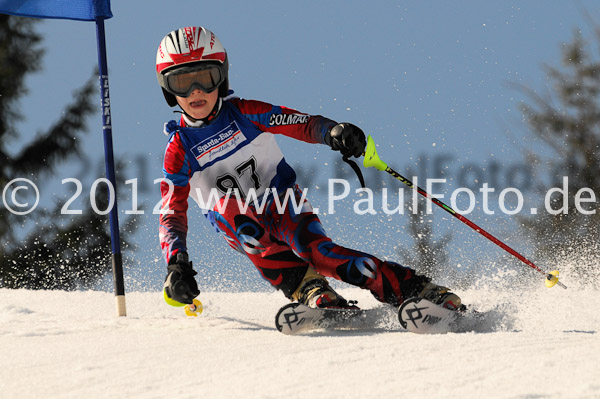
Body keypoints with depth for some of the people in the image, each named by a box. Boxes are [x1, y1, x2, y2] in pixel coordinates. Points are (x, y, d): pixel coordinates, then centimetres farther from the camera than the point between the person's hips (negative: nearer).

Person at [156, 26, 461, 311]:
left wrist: (333, 131, -37)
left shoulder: (244, 113, -7)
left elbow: (303, 124, -13)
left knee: (314, 248, -30)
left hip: (284, 204, 0)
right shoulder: (179, 150, -7)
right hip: (243, 228, 0)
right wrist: (176, 264, -30)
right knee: (225, 206, -33)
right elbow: (171, 214, -12)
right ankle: (307, 288, -40)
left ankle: (417, 289, -38)